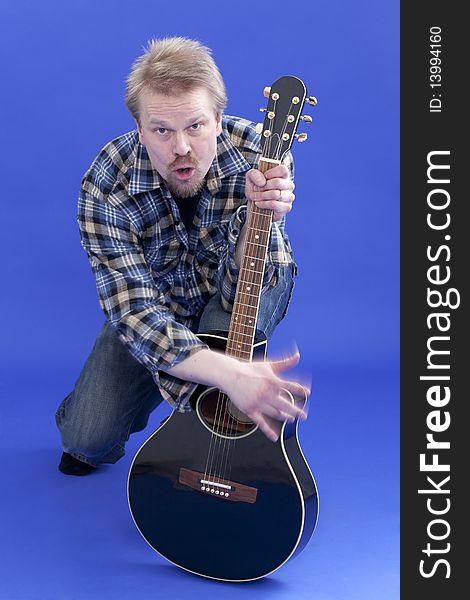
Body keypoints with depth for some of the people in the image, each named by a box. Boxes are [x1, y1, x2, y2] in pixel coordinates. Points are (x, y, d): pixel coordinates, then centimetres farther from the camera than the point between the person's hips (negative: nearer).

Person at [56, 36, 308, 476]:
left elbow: (240, 288, -31)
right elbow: (136, 313, -37)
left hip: (248, 285, 0)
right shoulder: (107, 188, -31)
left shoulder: (259, 156, -31)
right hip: (155, 300, 0)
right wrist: (231, 374, -52)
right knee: (88, 438, -11)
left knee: (227, 325, -36)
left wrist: (260, 217, -52)